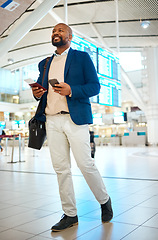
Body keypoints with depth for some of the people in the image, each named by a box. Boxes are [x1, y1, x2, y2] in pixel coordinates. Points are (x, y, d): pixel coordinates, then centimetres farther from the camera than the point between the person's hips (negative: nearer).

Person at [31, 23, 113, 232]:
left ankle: (105, 201, 20)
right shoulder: (45, 63, 22)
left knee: (85, 164, -6)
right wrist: (37, 93, -1)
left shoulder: (82, 57, 7)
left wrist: (71, 90, -16)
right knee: (61, 169, 4)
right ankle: (70, 215, 16)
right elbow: (41, 88, 23)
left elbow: (95, 86, 0)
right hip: (52, 121, 5)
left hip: (75, 119, -4)